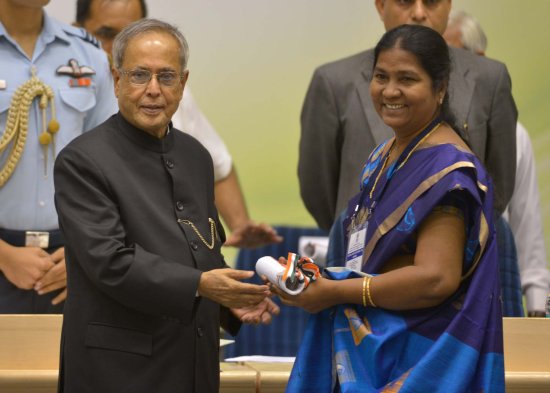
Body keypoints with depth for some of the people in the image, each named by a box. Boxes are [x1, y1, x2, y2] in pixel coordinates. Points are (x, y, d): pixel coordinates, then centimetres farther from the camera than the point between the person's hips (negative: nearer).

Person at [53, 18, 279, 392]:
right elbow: (109, 261, -19)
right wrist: (198, 285, -26)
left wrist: (231, 297, -1)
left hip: (196, 361, 6)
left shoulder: (196, 156, 11)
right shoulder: (82, 161, -10)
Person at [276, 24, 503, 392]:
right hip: (370, 351, 8)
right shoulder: (385, 155, 12)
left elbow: (436, 279, -24)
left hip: (415, 362, -8)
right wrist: (318, 276, 3)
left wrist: (334, 291, -17)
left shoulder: (447, 169, -15)